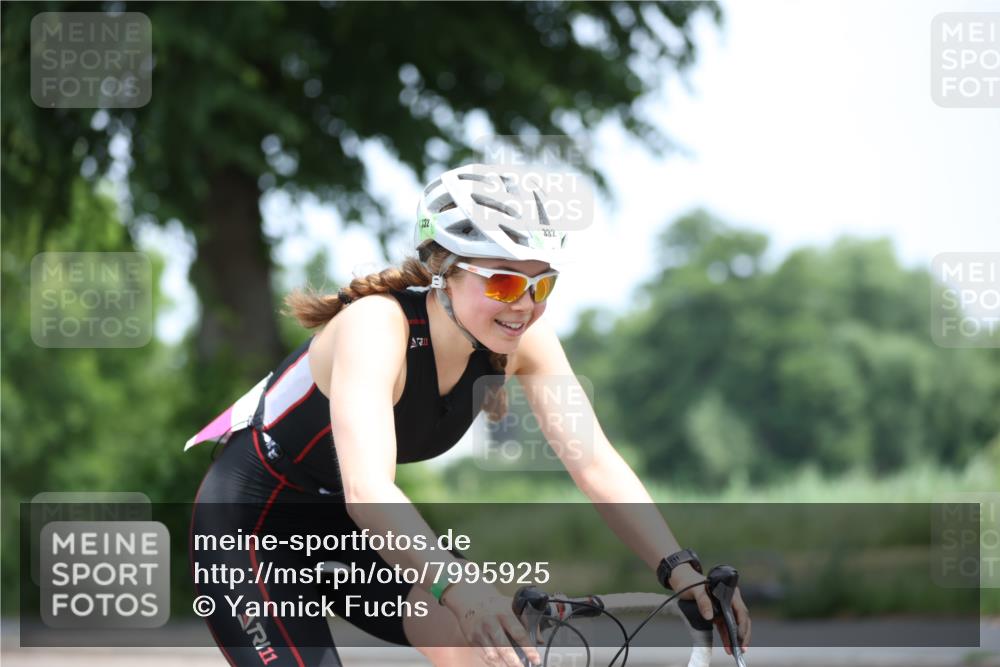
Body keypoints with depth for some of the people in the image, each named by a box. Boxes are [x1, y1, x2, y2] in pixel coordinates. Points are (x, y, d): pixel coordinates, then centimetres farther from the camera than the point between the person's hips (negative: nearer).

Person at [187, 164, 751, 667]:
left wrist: (681, 569, -32)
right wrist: (458, 586, -62)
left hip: (342, 526, 7)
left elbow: (595, 462, -18)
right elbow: (367, 490, -46)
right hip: (251, 522, -7)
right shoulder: (377, 326, -33)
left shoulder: (522, 340, -14)